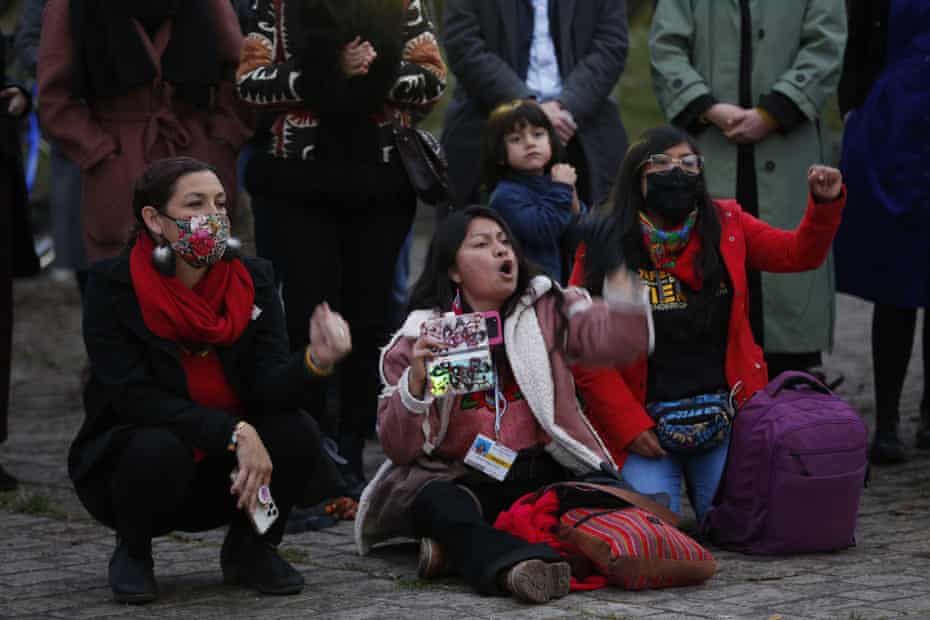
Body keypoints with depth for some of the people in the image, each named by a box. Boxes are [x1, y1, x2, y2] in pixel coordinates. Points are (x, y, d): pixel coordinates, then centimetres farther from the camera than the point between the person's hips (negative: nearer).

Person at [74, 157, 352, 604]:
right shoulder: (112, 286, -16)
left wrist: (315, 361, -38)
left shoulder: (253, 279, -5)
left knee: (298, 433, -23)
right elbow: (136, 399, -23)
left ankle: (249, 548, 5)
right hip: (129, 463, -3)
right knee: (160, 449, -35)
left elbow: (269, 390, -16)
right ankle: (132, 551, -3)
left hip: (223, 474, 3)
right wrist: (233, 432, -32)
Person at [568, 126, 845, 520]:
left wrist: (826, 203, -13)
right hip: (644, 424, -2)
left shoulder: (725, 226, 5)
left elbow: (799, 254, 7)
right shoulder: (602, 250, -5)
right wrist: (630, 427, -11)